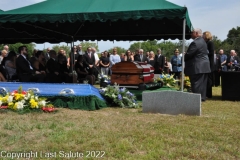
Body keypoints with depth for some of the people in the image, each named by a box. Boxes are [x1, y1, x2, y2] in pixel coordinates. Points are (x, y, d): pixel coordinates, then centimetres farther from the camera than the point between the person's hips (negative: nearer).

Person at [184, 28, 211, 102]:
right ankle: (202, 97, 21)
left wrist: (184, 59, 1)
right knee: (202, 83, 14)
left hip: (197, 67, -10)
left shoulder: (195, 43, -18)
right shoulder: (203, 41, 15)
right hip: (205, 66, 10)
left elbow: (189, 54, -20)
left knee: (196, 83, -5)